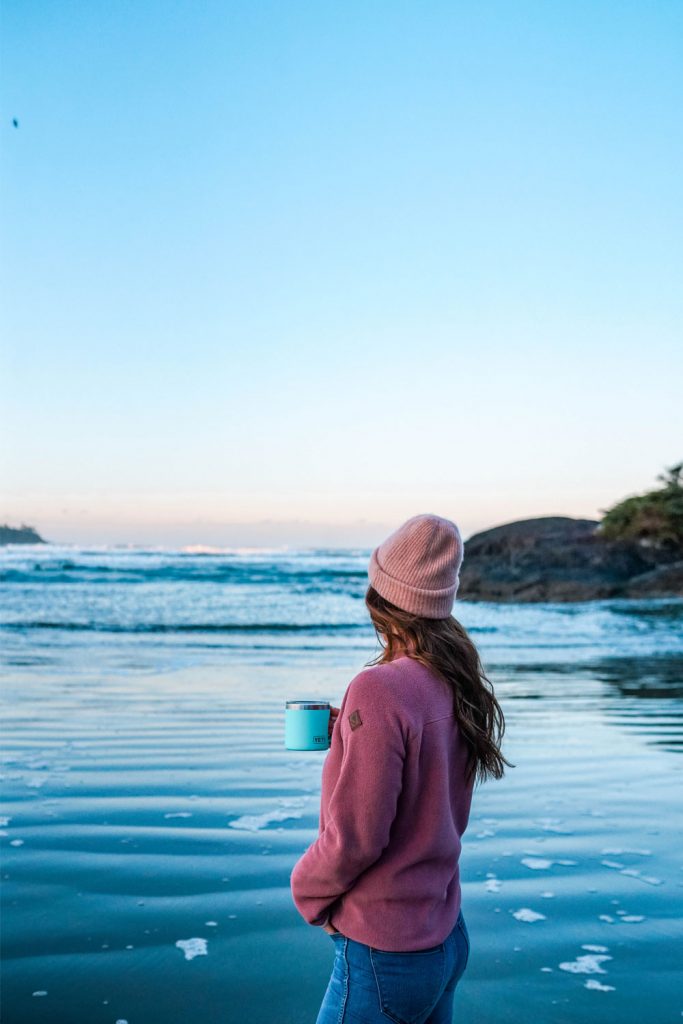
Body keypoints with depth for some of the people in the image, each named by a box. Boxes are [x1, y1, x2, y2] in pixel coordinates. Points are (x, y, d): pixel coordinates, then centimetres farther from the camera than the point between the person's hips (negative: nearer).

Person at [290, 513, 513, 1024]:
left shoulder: (380, 691, -25)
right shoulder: (456, 686, -1)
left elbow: (356, 837, -22)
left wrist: (306, 888, -4)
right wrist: (347, 737, 10)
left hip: (385, 955, -8)